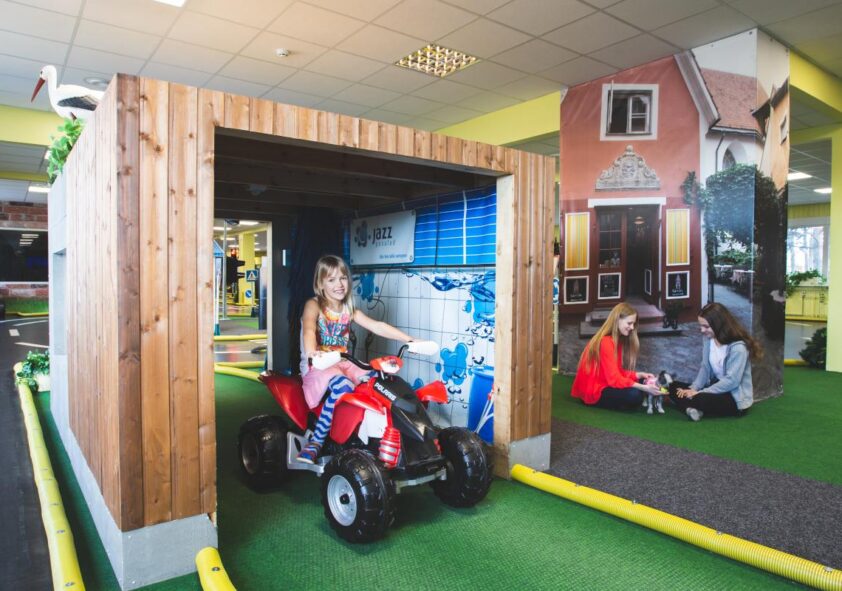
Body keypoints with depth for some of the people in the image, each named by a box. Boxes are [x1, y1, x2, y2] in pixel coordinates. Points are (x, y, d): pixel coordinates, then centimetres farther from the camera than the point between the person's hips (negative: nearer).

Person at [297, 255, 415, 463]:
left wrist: (409, 339, -12)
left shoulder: (349, 310, 12)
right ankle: (315, 442, -25)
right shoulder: (313, 305, -4)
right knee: (342, 385, -37)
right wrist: (311, 352, -50)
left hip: (342, 363, 6)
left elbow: (377, 326, 1)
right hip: (316, 366, -5)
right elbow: (308, 330, -26)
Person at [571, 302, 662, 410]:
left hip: (604, 384, 10)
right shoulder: (606, 342, -21)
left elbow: (618, 372, 6)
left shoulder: (618, 340, 10)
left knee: (642, 381, 8)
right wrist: (644, 388, -29)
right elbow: (615, 378, -27)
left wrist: (640, 375, -8)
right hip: (593, 391, -10)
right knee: (635, 395, -28)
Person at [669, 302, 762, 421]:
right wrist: (693, 388, -12)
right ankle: (693, 409, -30)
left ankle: (693, 409, -5)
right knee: (674, 387, -7)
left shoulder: (738, 347, -22)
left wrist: (700, 393, -24)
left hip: (736, 398, -8)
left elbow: (731, 381, -25)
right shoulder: (709, 339, 0)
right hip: (716, 387, 8)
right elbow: (705, 368, 4)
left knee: (699, 400, -36)